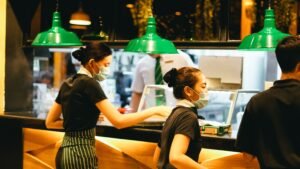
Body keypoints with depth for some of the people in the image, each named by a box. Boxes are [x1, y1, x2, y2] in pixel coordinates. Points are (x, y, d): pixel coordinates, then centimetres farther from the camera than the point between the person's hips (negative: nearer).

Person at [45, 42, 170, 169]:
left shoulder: (67, 84, 12)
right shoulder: (89, 83, -13)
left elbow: (50, 122, 17)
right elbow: (118, 121, -21)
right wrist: (154, 110, -16)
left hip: (65, 152, 9)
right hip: (80, 154, -9)